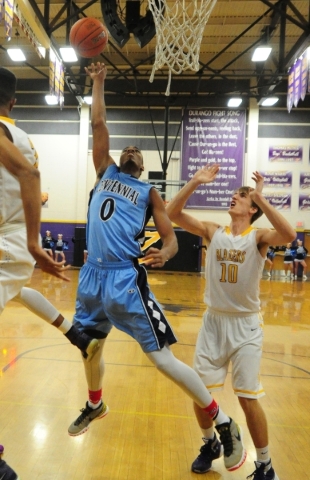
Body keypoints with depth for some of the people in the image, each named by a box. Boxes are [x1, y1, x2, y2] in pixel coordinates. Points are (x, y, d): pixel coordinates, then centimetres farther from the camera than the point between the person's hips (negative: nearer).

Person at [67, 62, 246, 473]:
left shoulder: (149, 192, 6)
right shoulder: (105, 172, 16)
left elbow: (170, 238, -1)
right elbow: (99, 124, 14)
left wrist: (163, 254, -22)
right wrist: (98, 84, 21)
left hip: (126, 280, -5)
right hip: (93, 275, 5)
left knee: (162, 358, -6)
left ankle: (224, 423, 10)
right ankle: (95, 405, 50)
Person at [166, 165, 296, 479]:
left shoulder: (258, 238, -8)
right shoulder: (212, 232, -1)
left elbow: (288, 235, -31)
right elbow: (172, 214, -9)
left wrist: (260, 197, -31)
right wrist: (195, 182, -17)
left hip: (245, 326, -3)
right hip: (213, 322, 3)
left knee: (248, 399, 2)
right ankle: (209, 444, 39)